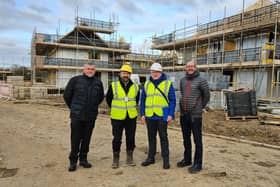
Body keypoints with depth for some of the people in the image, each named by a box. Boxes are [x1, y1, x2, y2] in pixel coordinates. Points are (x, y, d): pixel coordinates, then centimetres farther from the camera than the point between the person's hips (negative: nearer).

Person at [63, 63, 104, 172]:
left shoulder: (98, 82, 5)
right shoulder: (75, 80, -3)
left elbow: (101, 97, 19)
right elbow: (66, 95, 5)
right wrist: (72, 107, 11)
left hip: (91, 116, 3)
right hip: (77, 115, -2)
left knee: (86, 139, 11)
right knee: (75, 139, 3)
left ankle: (83, 159, 25)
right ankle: (73, 161, 17)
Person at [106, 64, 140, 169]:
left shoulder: (135, 87, 3)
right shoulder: (113, 86, -3)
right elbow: (108, 99, 9)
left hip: (131, 117, 2)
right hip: (117, 118, -2)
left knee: (130, 138, 9)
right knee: (117, 139, 4)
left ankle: (129, 158, 25)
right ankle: (115, 159, 19)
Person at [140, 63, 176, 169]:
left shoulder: (168, 84, -1)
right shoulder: (146, 84, 9)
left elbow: (172, 100, -3)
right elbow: (143, 100, 10)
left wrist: (171, 114, -11)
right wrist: (142, 114, 4)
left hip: (162, 116, -4)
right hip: (150, 116, 4)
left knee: (163, 137, 3)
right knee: (151, 137, 13)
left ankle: (166, 159, 14)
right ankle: (151, 157, 25)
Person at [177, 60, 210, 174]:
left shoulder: (201, 80, -6)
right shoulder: (182, 80, 9)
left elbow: (207, 96, 2)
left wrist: (199, 107, 10)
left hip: (195, 115, -5)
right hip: (183, 115, 6)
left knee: (197, 140, 2)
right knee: (186, 139, 16)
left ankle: (198, 164, 13)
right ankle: (187, 159, 31)